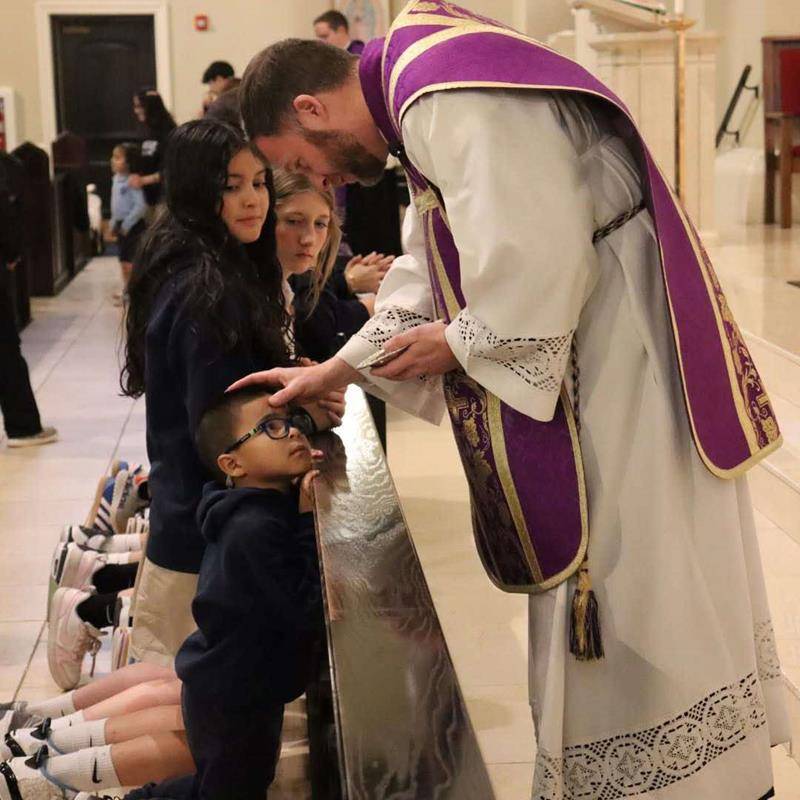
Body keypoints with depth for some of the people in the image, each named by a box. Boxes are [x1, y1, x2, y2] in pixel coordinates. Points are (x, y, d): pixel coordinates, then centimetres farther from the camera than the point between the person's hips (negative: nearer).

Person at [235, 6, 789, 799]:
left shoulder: (444, 100, -21)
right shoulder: (426, 89, 13)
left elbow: (533, 265, -28)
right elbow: (430, 273, 20)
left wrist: (457, 343, -11)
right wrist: (332, 370, 18)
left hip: (626, 352, -10)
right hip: (587, 346, 10)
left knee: (629, 583, -1)